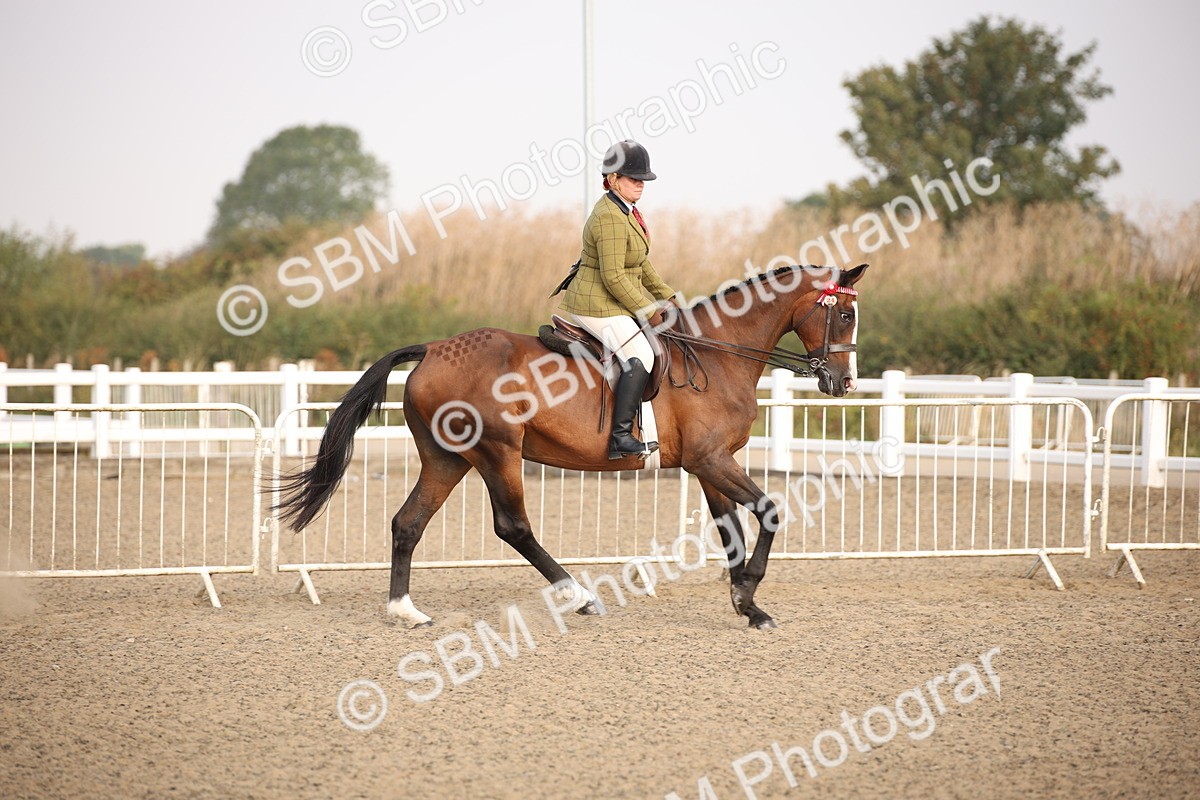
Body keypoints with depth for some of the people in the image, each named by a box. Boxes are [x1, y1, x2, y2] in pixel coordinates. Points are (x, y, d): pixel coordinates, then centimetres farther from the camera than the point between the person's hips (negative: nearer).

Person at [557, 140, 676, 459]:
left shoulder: (626, 210, 12)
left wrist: (667, 296, 16)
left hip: (614, 303, 11)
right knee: (640, 358, -24)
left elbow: (640, 264, 22)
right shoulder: (610, 219, -21)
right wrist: (649, 311, -19)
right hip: (597, 306, -11)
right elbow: (613, 277, -25)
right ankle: (621, 437, -25)